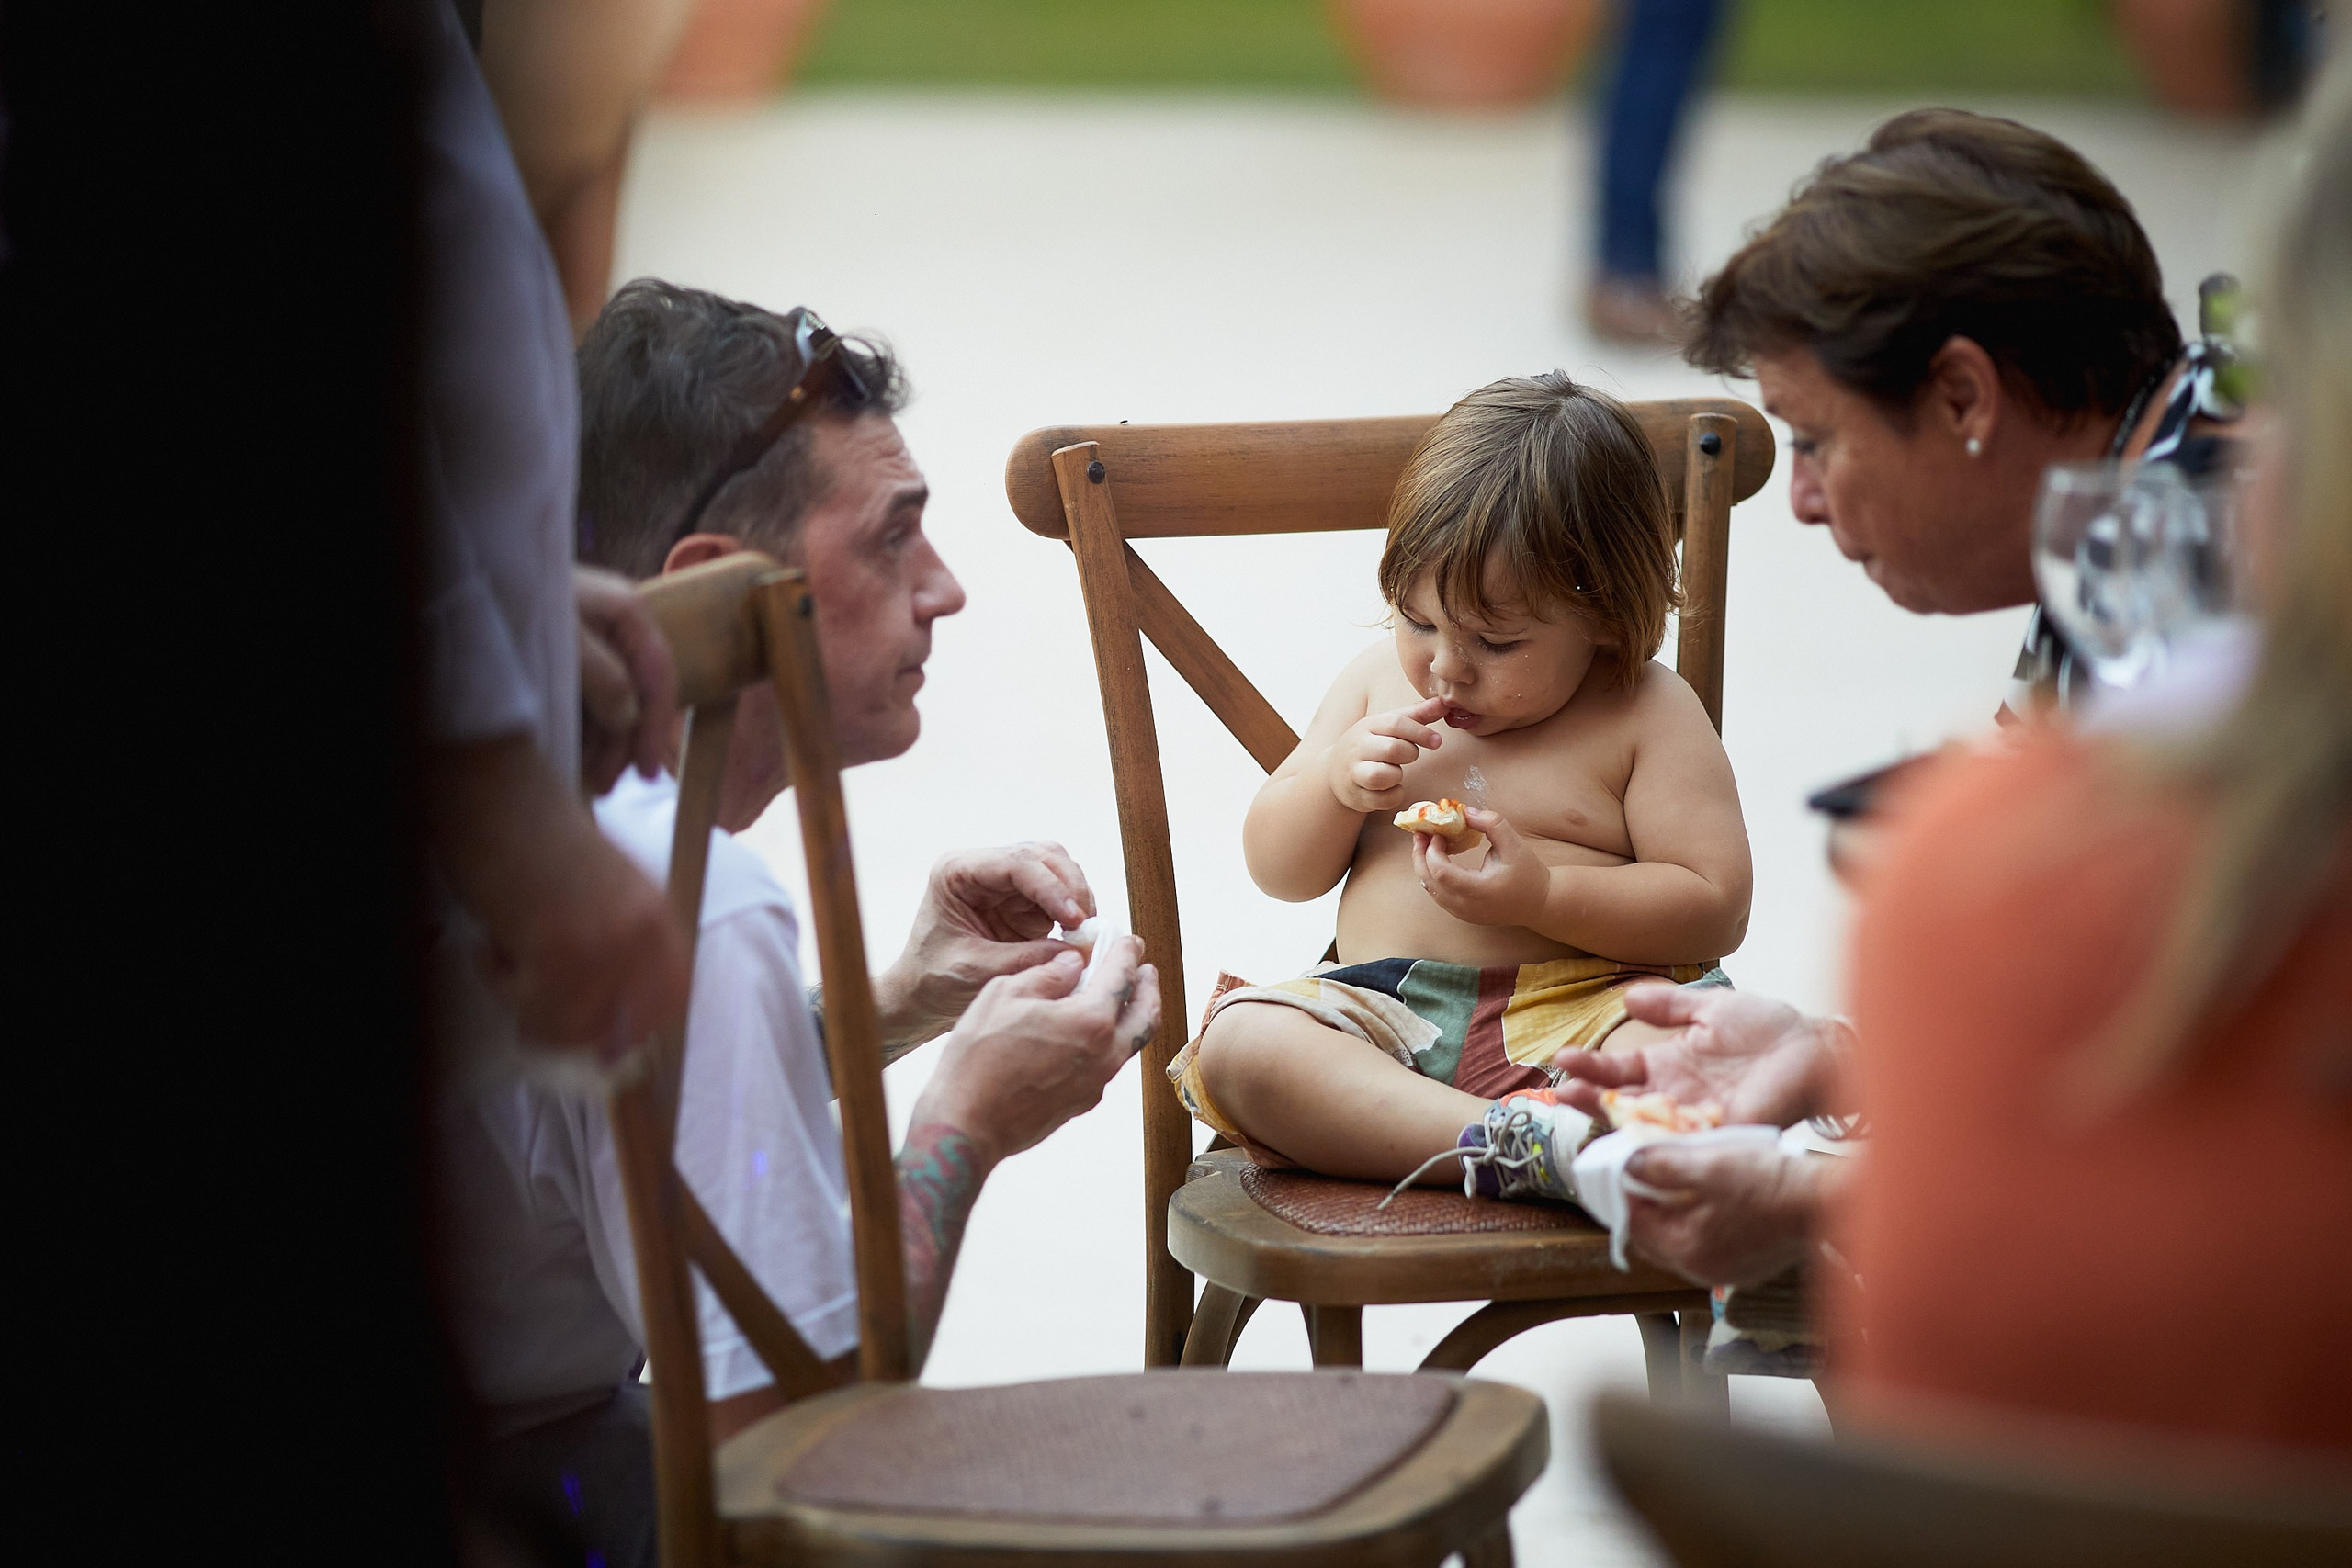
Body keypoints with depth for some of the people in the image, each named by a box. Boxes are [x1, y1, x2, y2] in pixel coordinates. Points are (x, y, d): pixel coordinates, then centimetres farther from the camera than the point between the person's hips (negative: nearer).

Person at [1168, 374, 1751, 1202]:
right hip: (1387, 1024, 3)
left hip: (1574, 1020, -3)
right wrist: (1337, 780, -3)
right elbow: (1277, 869, 19)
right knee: (1239, 1041, -31)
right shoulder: (1378, 678, 16)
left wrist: (1541, 897, -17)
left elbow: (1714, 908, -4)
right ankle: (1506, 1142, -49)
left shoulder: (1649, 716, 3)